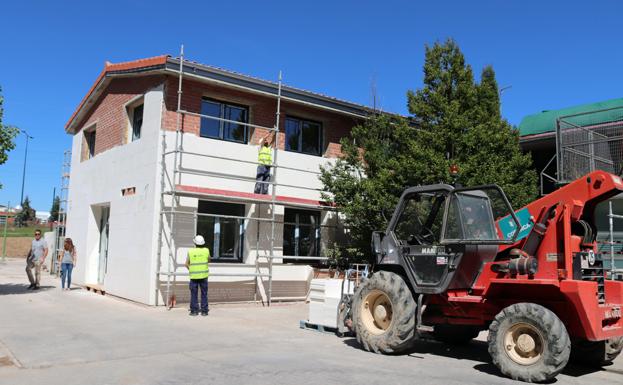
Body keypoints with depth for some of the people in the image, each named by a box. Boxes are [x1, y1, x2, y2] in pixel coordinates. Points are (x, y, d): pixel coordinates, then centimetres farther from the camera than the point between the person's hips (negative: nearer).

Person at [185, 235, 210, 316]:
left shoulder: (190, 251, 0)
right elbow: (209, 260, 16)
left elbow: (187, 264, 2)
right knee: (204, 294, 6)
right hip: (203, 275, 0)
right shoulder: (206, 250, -1)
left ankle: (194, 310, 6)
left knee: (194, 294, 6)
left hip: (193, 275, 0)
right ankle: (204, 311, 6)